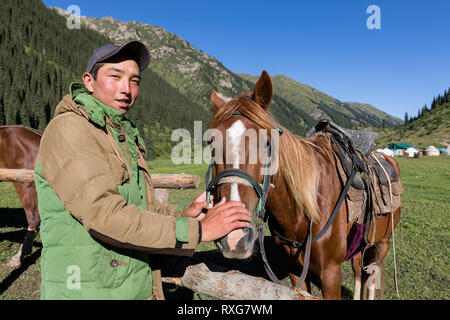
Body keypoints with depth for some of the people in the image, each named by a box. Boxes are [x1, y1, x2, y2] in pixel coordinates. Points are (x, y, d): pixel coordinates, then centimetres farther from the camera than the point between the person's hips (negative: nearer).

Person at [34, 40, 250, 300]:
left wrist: (184, 213, -3)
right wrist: (197, 230, -26)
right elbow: (104, 215, -27)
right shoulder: (68, 129, -17)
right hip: (87, 290, -8)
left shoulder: (127, 135, 10)